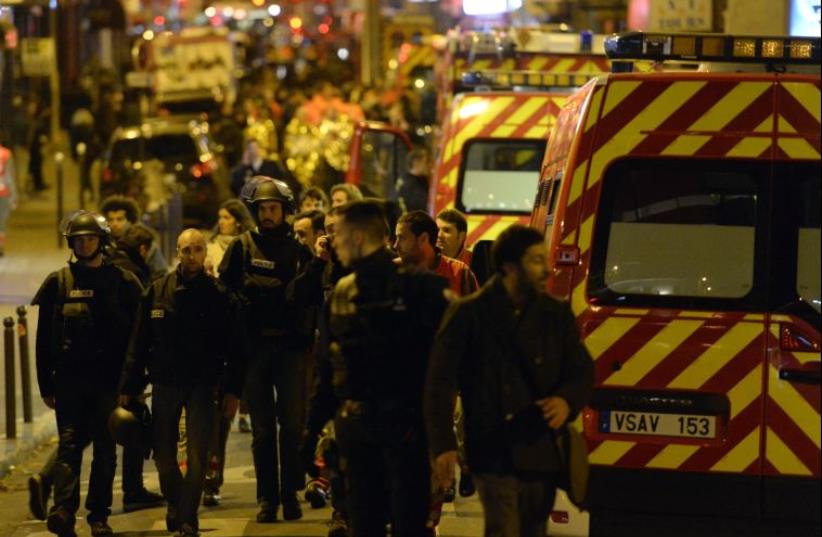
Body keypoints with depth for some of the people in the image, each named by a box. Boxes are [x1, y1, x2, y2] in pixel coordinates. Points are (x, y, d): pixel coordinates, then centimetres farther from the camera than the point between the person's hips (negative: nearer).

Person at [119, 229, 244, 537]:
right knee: (163, 455, 7)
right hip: (165, 384, 2)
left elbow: (234, 347, 0)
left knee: (196, 456, -7)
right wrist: (128, 388, 1)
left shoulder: (220, 296, -2)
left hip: (202, 385, -2)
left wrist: (232, 391, -5)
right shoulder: (157, 293, 1)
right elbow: (138, 343, 3)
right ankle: (174, 504, 33)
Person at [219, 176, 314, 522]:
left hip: (290, 345, 0)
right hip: (255, 345, 0)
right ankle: (267, 498, 8)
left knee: (292, 423, -2)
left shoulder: (297, 248, 6)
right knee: (262, 427, 4)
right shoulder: (242, 247, 4)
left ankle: (291, 494, 6)